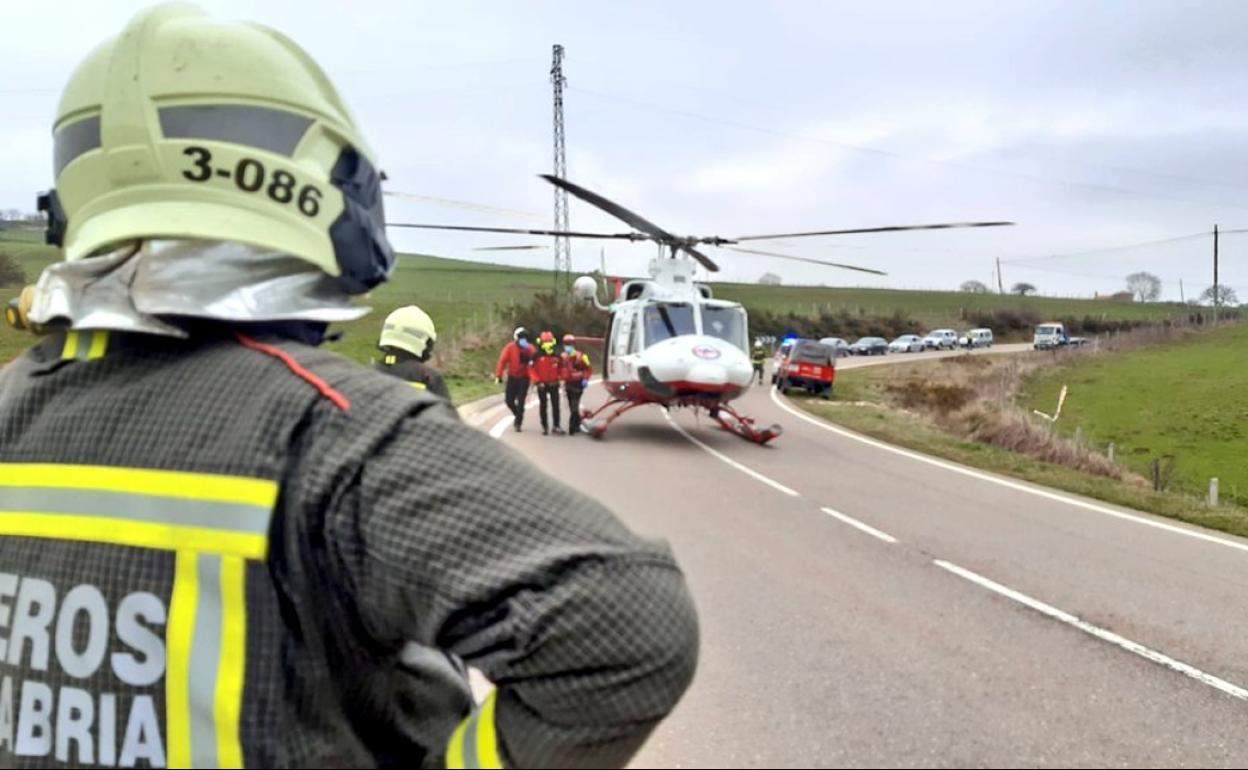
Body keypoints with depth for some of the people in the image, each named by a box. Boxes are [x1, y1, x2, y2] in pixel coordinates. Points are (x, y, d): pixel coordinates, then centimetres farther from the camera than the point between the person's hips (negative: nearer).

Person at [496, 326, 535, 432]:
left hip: (524, 378, -1)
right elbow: (502, 361, -10)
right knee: (509, 400, 3)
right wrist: (498, 375, -17)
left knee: (520, 402, -4)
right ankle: (518, 415, 31)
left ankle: (518, 423, 4)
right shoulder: (510, 347, -6)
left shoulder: (530, 348, -3)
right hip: (512, 378, 1)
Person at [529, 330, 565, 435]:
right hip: (542, 385, -3)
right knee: (543, 405, 5)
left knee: (555, 405, 1)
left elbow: (561, 368, 15)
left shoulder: (557, 355, 2)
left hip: (553, 384, 3)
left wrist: (559, 379, 5)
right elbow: (531, 369, -9)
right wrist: (538, 381, -14)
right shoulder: (537, 356, -10)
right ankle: (544, 426, 14)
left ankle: (556, 425, 8)